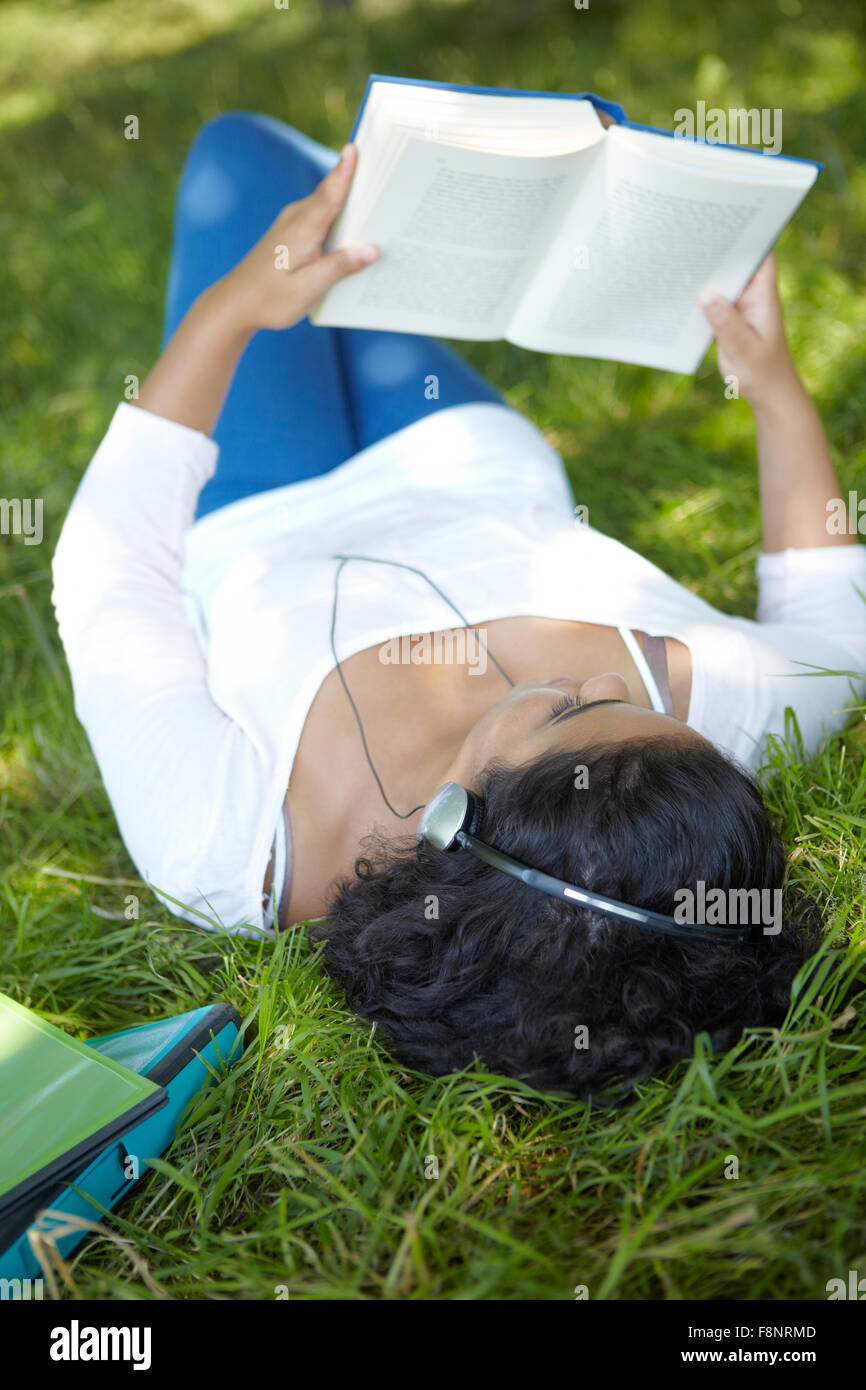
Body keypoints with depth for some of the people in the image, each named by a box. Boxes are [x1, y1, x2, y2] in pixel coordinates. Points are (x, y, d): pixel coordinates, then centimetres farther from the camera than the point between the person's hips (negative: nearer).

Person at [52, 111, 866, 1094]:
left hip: (253, 530, -1)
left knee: (242, 148, 14)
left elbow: (106, 562, -31)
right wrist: (777, 390, -17)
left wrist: (235, 307, -31)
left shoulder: (222, 850, -47)